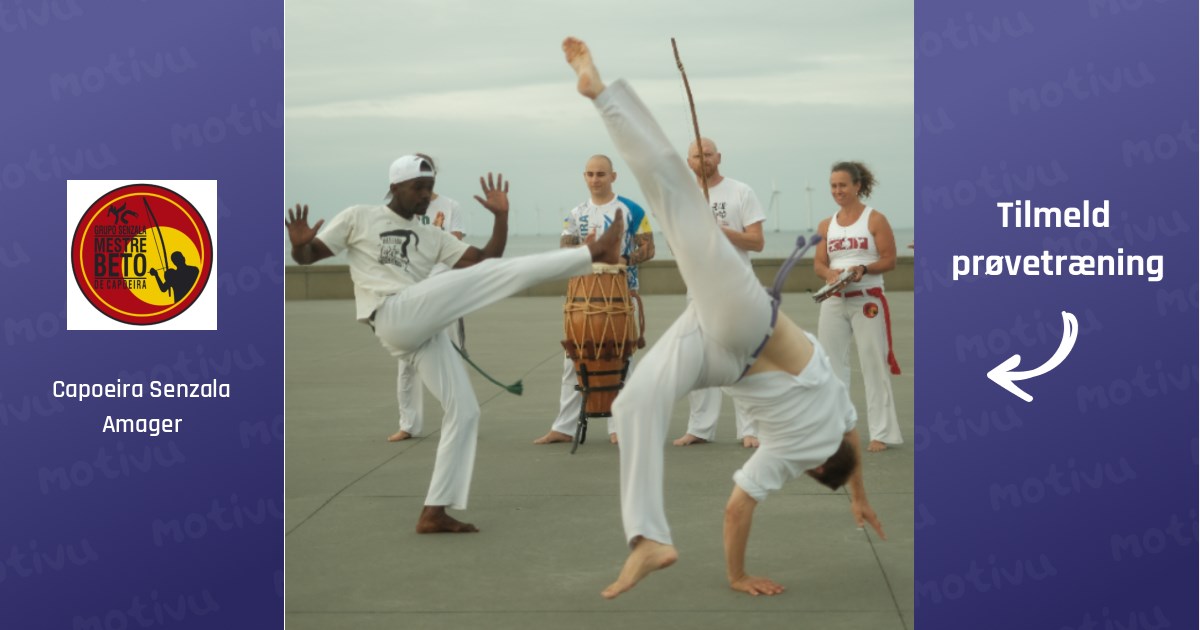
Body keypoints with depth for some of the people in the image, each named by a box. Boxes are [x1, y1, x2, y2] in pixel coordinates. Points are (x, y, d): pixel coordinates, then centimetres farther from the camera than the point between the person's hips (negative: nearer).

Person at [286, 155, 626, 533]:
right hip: (395, 318, -7)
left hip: (425, 332, 7)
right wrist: (299, 244, -16)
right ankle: (594, 253, -24)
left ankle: (434, 513, 5)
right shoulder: (357, 218, 11)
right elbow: (307, 257, 8)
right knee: (498, 273, -17)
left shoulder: (432, 237, 24)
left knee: (464, 411, 2)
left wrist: (500, 217, 2)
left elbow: (483, 259, 15)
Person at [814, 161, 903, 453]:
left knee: (874, 366, -3)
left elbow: (889, 260, -7)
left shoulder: (875, 219, -3)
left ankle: (882, 433, 2)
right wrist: (830, 273, -13)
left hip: (868, 300, -5)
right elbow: (818, 263, 9)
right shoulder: (826, 225, 10)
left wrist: (863, 269, -23)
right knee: (831, 364, 5)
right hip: (834, 301, 5)